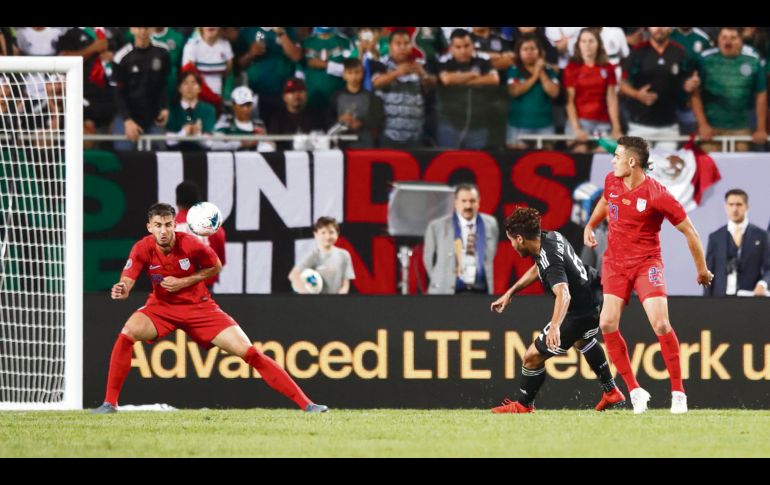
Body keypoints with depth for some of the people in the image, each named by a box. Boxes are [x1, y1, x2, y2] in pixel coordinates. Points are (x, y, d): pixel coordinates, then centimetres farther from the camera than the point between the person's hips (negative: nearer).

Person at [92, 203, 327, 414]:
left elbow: (215, 267, -3)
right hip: (162, 307, 1)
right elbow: (127, 282, -21)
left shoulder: (190, 245, -20)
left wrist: (184, 282, -17)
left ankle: (306, 404, -7)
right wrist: (121, 290, -46)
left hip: (199, 307, -1)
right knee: (128, 332, -29)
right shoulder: (142, 249, -17)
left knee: (248, 352, -10)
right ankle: (110, 403, -16)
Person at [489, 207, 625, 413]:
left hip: (579, 315, -10)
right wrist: (510, 293, 17)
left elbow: (563, 295, -49)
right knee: (582, 340, 40)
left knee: (533, 356, 0)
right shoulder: (552, 236, -2)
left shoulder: (550, 261, -32)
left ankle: (524, 405, 19)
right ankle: (611, 393, 45)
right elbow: (537, 269, 17)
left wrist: (555, 327, -63)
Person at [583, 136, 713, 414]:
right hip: (615, 263, 5)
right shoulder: (611, 182, 0)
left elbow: (689, 231, -9)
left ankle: (678, 392, -4)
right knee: (607, 323, -13)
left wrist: (702, 270, -2)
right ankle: (634, 391, -2)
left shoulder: (657, 195, -18)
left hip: (647, 263, -5)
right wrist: (590, 226, 15)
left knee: (661, 325, -19)